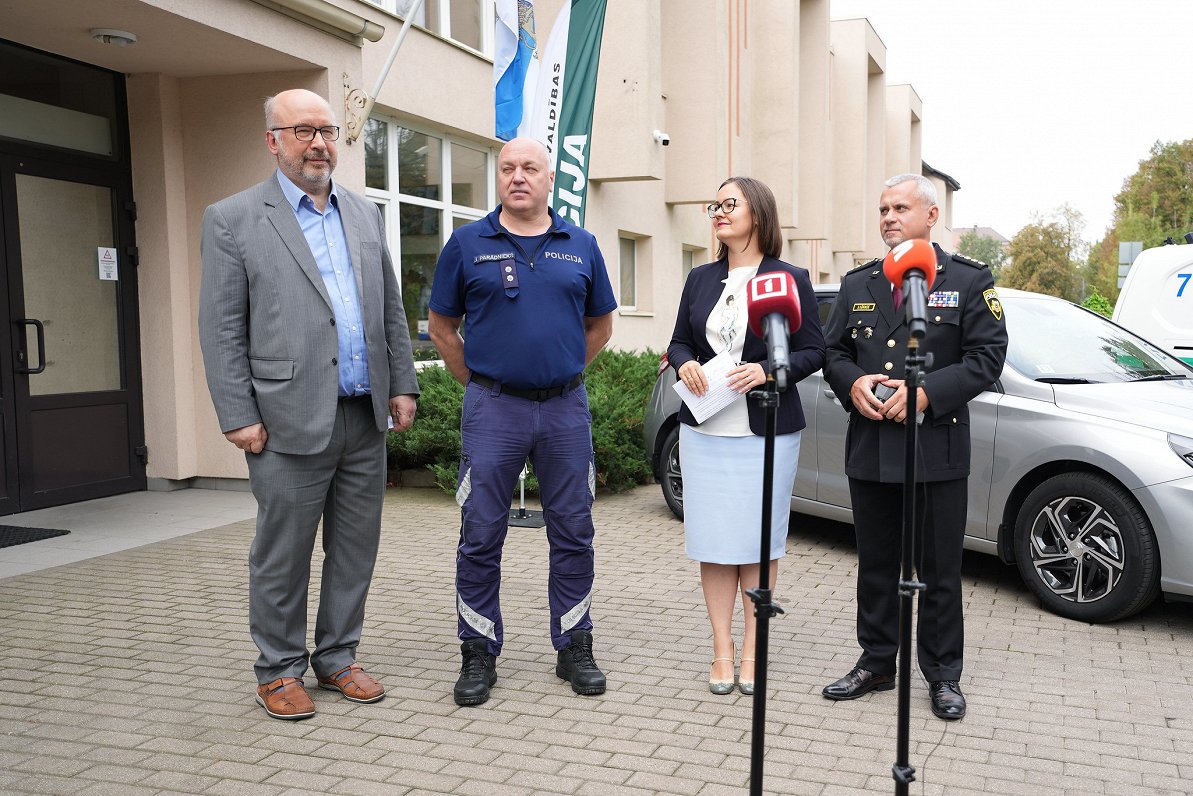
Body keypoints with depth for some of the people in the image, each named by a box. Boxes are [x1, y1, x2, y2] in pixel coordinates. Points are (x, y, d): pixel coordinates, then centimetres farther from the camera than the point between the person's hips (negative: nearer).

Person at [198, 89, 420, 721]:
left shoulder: (364, 215, 14)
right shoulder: (232, 219, -1)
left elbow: (390, 310, 17)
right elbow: (222, 330, -4)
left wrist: (402, 385, 9)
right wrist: (238, 417, -9)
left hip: (365, 419, 5)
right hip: (291, 422, -5)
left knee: (355, 549, 12)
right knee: (283, 556, 5)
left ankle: (337, 657, 27)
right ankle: (279, 670, 22)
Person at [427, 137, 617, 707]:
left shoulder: (581, 246, 8)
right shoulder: (467, 244, 3)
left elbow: (600, 325, 18)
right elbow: (441, 327, 9)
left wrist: (561, 373, 13)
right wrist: (478, 382, 7)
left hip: (566, 408, 2)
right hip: (493, 409, -2)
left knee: (574, 534, 8)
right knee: (480, 538, 3)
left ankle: (574, 648, 22)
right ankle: (478, 654, 17)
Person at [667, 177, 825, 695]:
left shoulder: (791, 280, 0)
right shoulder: (700, 279, 12)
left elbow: (814, 351, -2)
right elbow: (678, 341, 16)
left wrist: (768, 371, -18)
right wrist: (685, 365, -6)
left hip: (767, 432, -3)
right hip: (704, 431, 4)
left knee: (760, 541, 3)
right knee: (713, 540, 4)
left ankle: (753, 650, 15)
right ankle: (722, 649, 14)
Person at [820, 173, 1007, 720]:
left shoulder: (968, 281, 2)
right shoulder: (857, 284, 14)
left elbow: (987, 357, -5)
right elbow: (832, 351, 14)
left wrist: (926, 392, -17)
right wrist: (853, 383, -8)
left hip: (937, 449, -4)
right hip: (870, 449, 4)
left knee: (940, 569, 4)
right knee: (876, 564, 12)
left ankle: (942, 675, 18)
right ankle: (876, 663, 25)